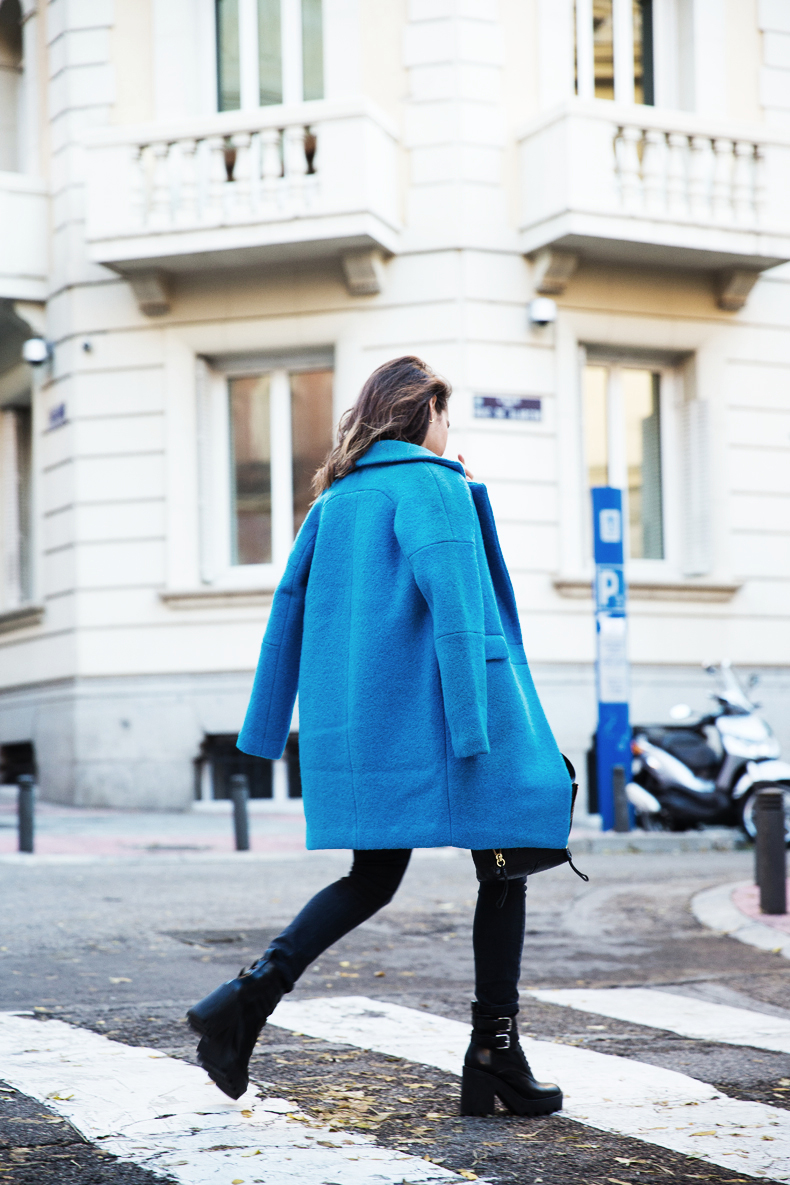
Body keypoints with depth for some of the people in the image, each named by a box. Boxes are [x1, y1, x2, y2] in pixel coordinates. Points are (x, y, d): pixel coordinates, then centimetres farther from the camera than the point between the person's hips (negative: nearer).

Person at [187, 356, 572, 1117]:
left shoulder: (333, 500, 15)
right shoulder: (432, 487, -6)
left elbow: (289, 609, 13)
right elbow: (451, 599, -18)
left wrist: (266, 731, 15)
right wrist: (472, 725, -21)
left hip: (348, 725, 7)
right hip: (424, 711, -7)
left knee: (373, 878, 15)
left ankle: (249, 997, -4)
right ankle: (495, 1054, 5)